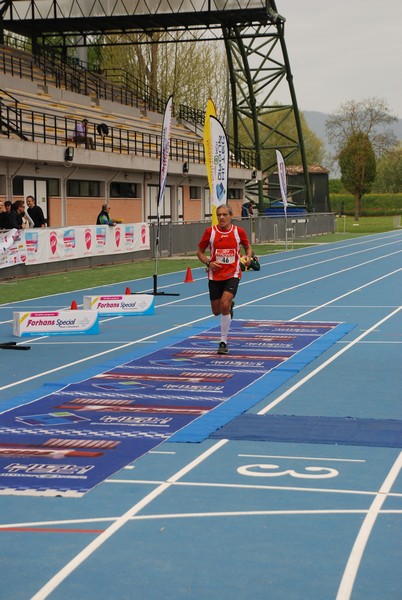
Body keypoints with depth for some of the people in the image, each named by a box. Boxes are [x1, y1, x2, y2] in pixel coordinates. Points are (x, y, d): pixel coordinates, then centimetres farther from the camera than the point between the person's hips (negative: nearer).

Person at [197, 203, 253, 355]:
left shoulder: (238, 231, -3)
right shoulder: (210, 232, -4)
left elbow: (248, 246, 15)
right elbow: (200, 252, 5)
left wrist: (248, 257, -6)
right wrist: (208, 263, -13)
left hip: (232, 275, -2)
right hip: (215, 275, 2)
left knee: (225, 305, -20)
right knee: (217, 311, 9)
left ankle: (223, 342, -7)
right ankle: (230, 305, 49)